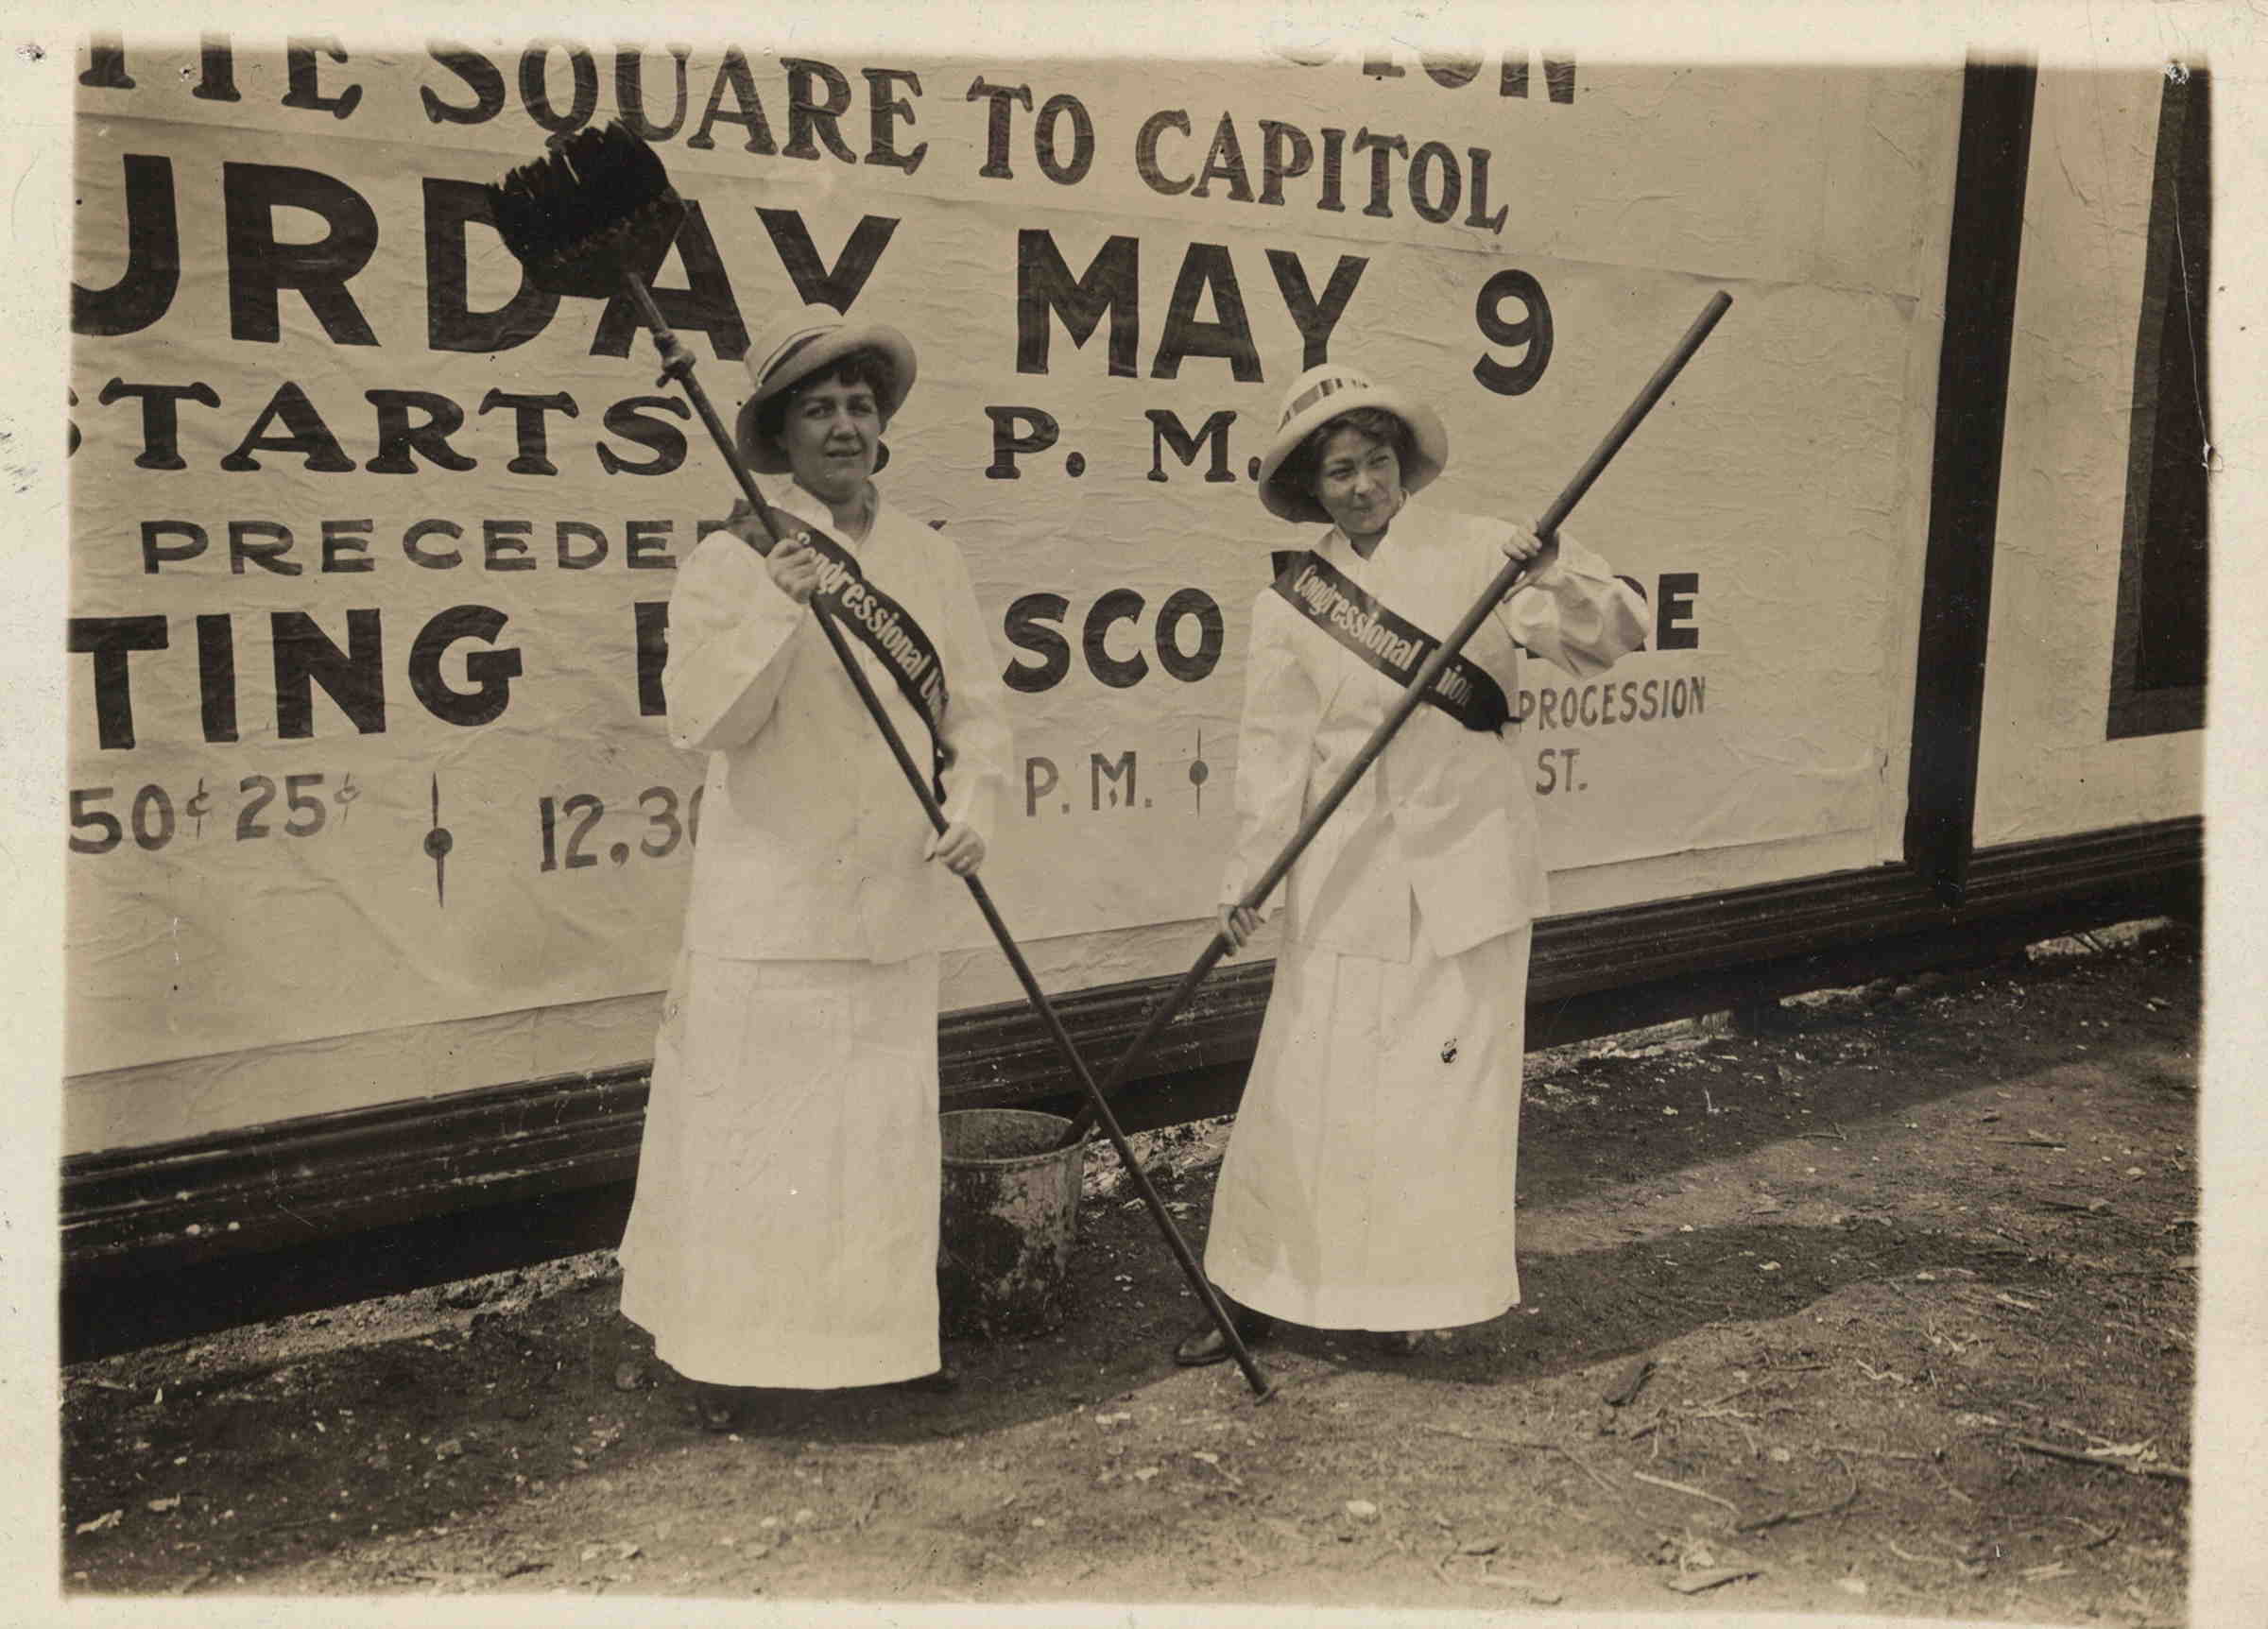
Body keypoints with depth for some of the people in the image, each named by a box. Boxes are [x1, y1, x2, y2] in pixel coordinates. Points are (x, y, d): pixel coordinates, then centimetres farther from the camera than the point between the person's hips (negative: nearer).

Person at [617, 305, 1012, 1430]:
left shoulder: (932, 561, 9)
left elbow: (976, 704, 10)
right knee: (751, 1124, 3)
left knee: (884, 1126, 13)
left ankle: (873, 1331, 29)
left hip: (894, 905, 4)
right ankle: (723, 1348, 18)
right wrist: (775, 610, -27)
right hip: (767, 908, -4)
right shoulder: (729, 562, -4)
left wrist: (972, 805, -7)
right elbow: (702, 720, -15)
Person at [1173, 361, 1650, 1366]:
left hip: (1465, 872, 0)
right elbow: (1275, 748, 5)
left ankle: (1416, 1292, 24)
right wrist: (1246, 878, -1)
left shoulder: (1477, 554, 0)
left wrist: (1557, 579, -25)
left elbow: (1615, 637, -5)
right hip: (1346, 879, 1)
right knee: (1311, 1078, 3)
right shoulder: (1291, 602, 4)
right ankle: (1263, 1293, 17)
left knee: (1448, 1081, 7)